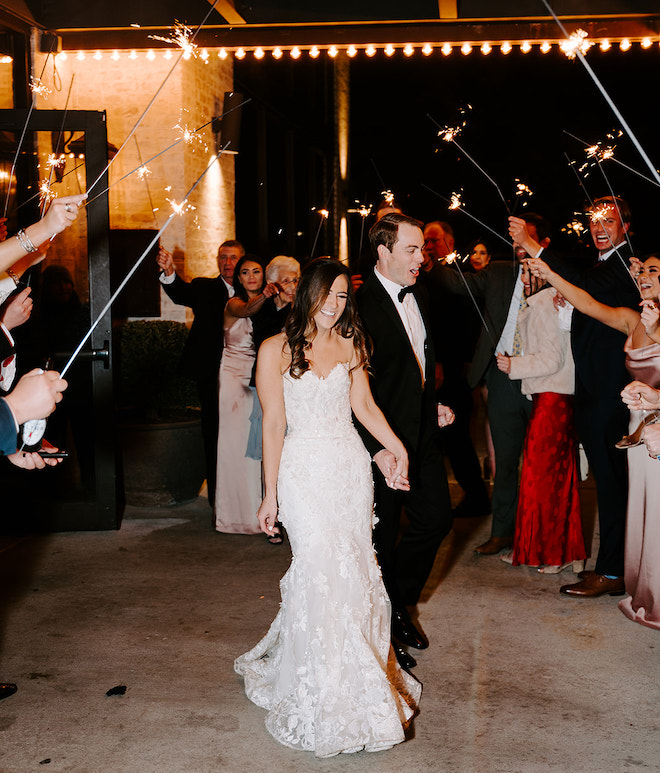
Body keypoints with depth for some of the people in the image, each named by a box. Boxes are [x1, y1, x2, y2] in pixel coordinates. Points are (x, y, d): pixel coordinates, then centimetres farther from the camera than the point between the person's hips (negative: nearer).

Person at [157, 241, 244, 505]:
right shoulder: (204, 288, 6)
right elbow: (181, 294, -15)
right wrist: (169, 273, -35)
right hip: (212, 376, -1)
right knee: (214, 436, 7)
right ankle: (217, 496, 17)